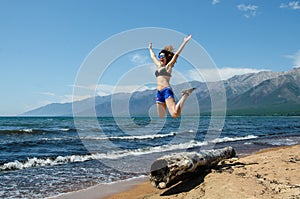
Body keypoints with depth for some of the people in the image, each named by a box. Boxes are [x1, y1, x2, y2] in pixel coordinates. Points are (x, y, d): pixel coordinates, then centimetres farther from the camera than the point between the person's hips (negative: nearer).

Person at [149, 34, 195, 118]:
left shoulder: (168, 66, 5)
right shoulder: (159, 66, 23)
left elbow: (176, 54, -4)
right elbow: (153, 56, 39)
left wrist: (185, 42, -7)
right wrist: (150, 48, 53)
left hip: (167, 91, -7)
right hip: (159, 93, 7)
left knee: (175, 114, -26)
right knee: (161, 117, 2)